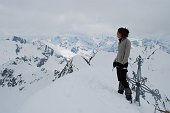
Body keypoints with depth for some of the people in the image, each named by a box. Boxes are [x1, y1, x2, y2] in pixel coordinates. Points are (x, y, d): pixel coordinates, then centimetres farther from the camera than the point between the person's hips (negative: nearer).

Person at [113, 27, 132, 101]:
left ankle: (128, 95, 6)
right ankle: (120, 92, 20)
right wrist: (115, 60, 15)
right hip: (118, 63, 8)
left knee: (123, 80, -5)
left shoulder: (127, 41, -12)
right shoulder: (120, 41, 12)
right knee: (120, 79, 11)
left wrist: (123, 63, -21)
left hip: (123, 64, -8)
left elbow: (127, 54, -17)